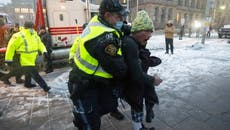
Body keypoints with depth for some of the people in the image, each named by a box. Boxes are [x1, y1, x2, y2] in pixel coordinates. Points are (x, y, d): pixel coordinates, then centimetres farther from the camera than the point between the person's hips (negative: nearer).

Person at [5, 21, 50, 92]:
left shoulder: (35, 35, 4)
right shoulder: (19, 36, -17)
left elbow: (40, 44, 9)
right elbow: (11, 46, -12)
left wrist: (44, 51, -12)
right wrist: (9, 59, -9)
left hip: (32, 60, 8)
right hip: (25, 61, -8)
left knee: (29, 72, 26)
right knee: (35, 74, -8)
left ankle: (27, 84, 48)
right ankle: (45, 87, -4)